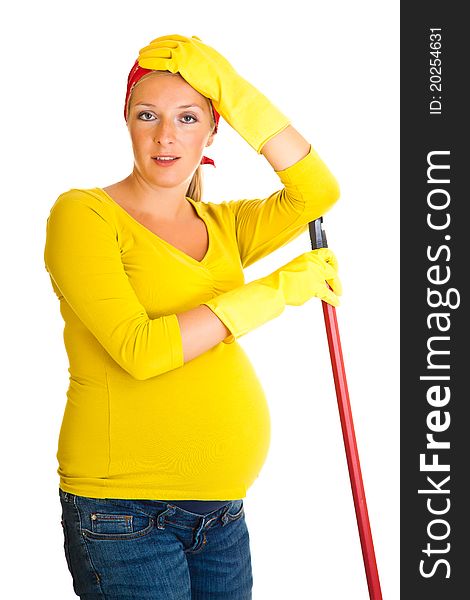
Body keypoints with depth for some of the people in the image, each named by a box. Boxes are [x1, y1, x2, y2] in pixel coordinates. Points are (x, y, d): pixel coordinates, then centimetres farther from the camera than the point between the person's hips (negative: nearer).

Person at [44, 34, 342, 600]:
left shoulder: (220, 225, 12)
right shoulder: (84, 214, -7)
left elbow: (316, 193, -5)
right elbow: (139, 350, -18)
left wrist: (230, 87, -8)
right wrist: (275, 289, -15)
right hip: (125, 508, -5)